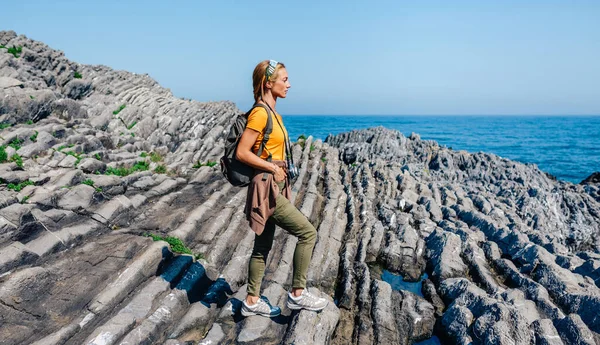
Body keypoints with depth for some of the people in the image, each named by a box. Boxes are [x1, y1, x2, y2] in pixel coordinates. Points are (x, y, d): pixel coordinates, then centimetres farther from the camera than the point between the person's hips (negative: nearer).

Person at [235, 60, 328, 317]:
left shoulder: (273, 113, 13)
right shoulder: (260, 113, -15)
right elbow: (242, 152, -18)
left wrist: (280, 171, 10)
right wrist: (273, 168, -14)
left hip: (274, 187, 10)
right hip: (266, 188, -10)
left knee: (263, 246, 14)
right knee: (308, 232, -7)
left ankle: (252, 301, 26)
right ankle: (298, 293, 5)